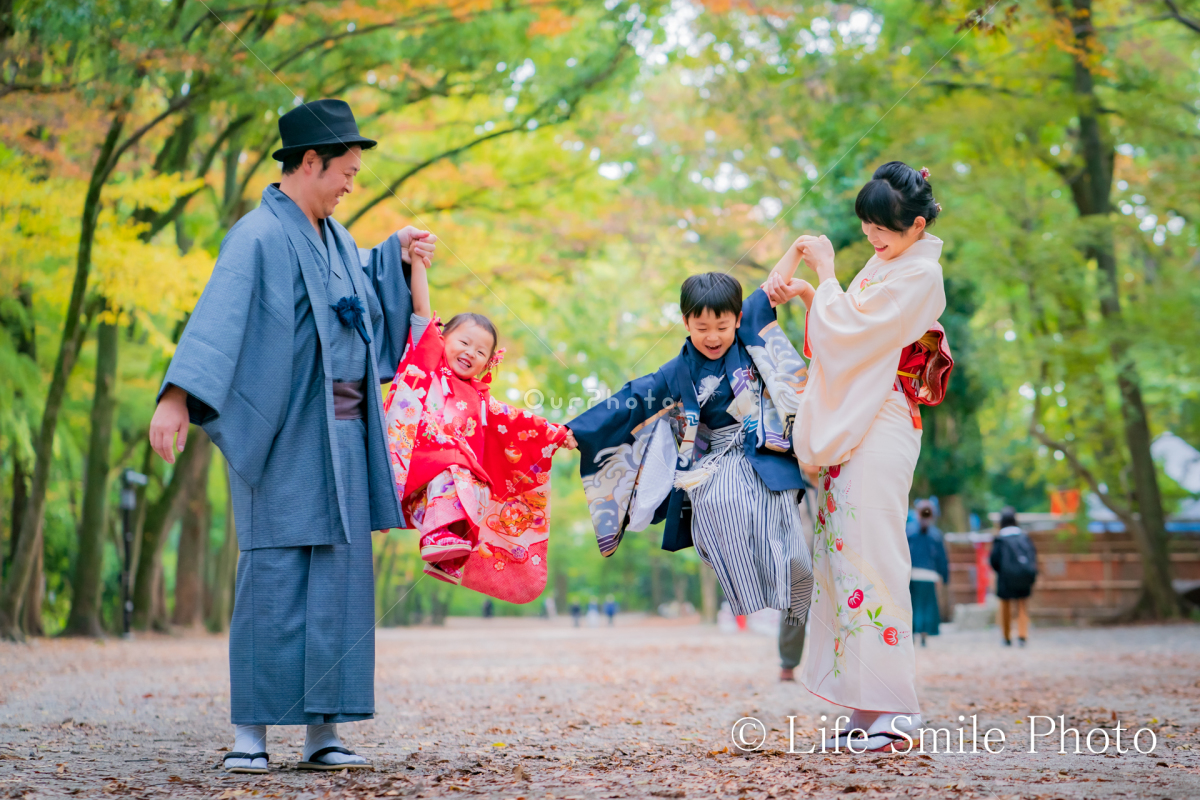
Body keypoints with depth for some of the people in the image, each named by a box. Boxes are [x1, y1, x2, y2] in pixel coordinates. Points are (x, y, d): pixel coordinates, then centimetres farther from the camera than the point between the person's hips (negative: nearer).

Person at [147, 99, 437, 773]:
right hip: (283, 432, -8)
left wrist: (397, 255, 16)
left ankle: (322, 730, 8)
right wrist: (177, 396, -35)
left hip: (342, 432, 8)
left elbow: (363, 286, 36)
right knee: (274, 575, -5)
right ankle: (251, 732, 3)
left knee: (340, 574, 4)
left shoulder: (335, 237, 15)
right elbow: (217, 315, -24)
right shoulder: (258, 236, -10)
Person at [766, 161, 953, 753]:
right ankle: (866, 709, 8)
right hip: (848, 426, 9)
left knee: (870, 553, -12)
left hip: (880, 431, -9)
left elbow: (854, 328, -16)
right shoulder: (885, 266, 18)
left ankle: (893, 708, -9)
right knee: (844, 553, 5)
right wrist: (807, 293, 5)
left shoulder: (920, 275, -10)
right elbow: (849, 331, 20)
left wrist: (825, 272, -5)